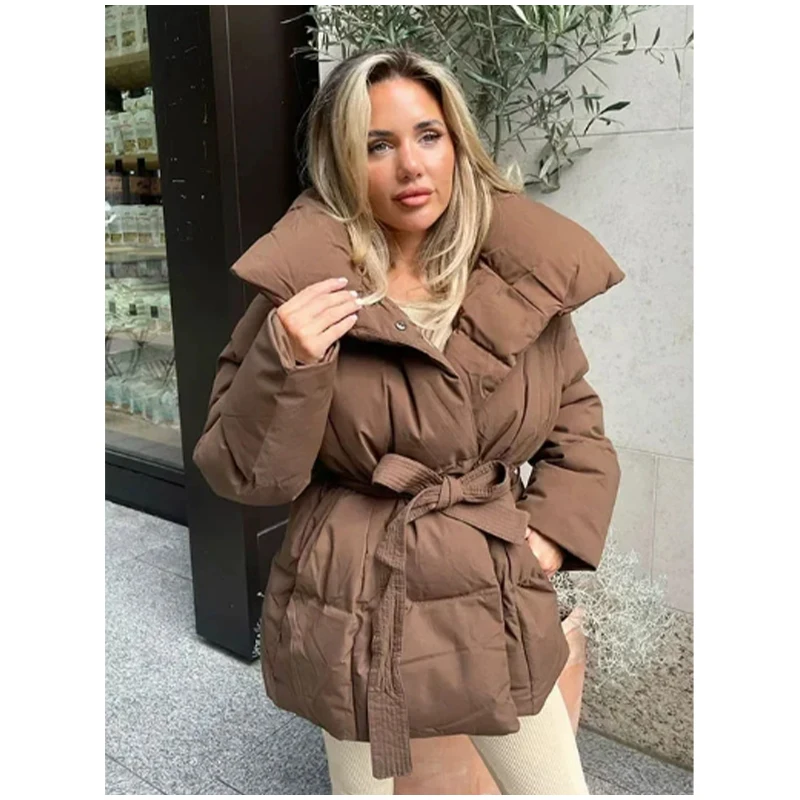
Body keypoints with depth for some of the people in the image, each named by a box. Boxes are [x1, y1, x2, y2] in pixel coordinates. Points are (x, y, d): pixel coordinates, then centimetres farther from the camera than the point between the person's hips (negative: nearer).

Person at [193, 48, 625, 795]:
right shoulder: (302, 288, -14)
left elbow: (577, 421, 9)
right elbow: (244, 472, -11)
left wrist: (554, 532, -3)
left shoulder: (526, 278, -5)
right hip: (353, 608, -2)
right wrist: (288, 365, -26)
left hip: (499, 602, 3)